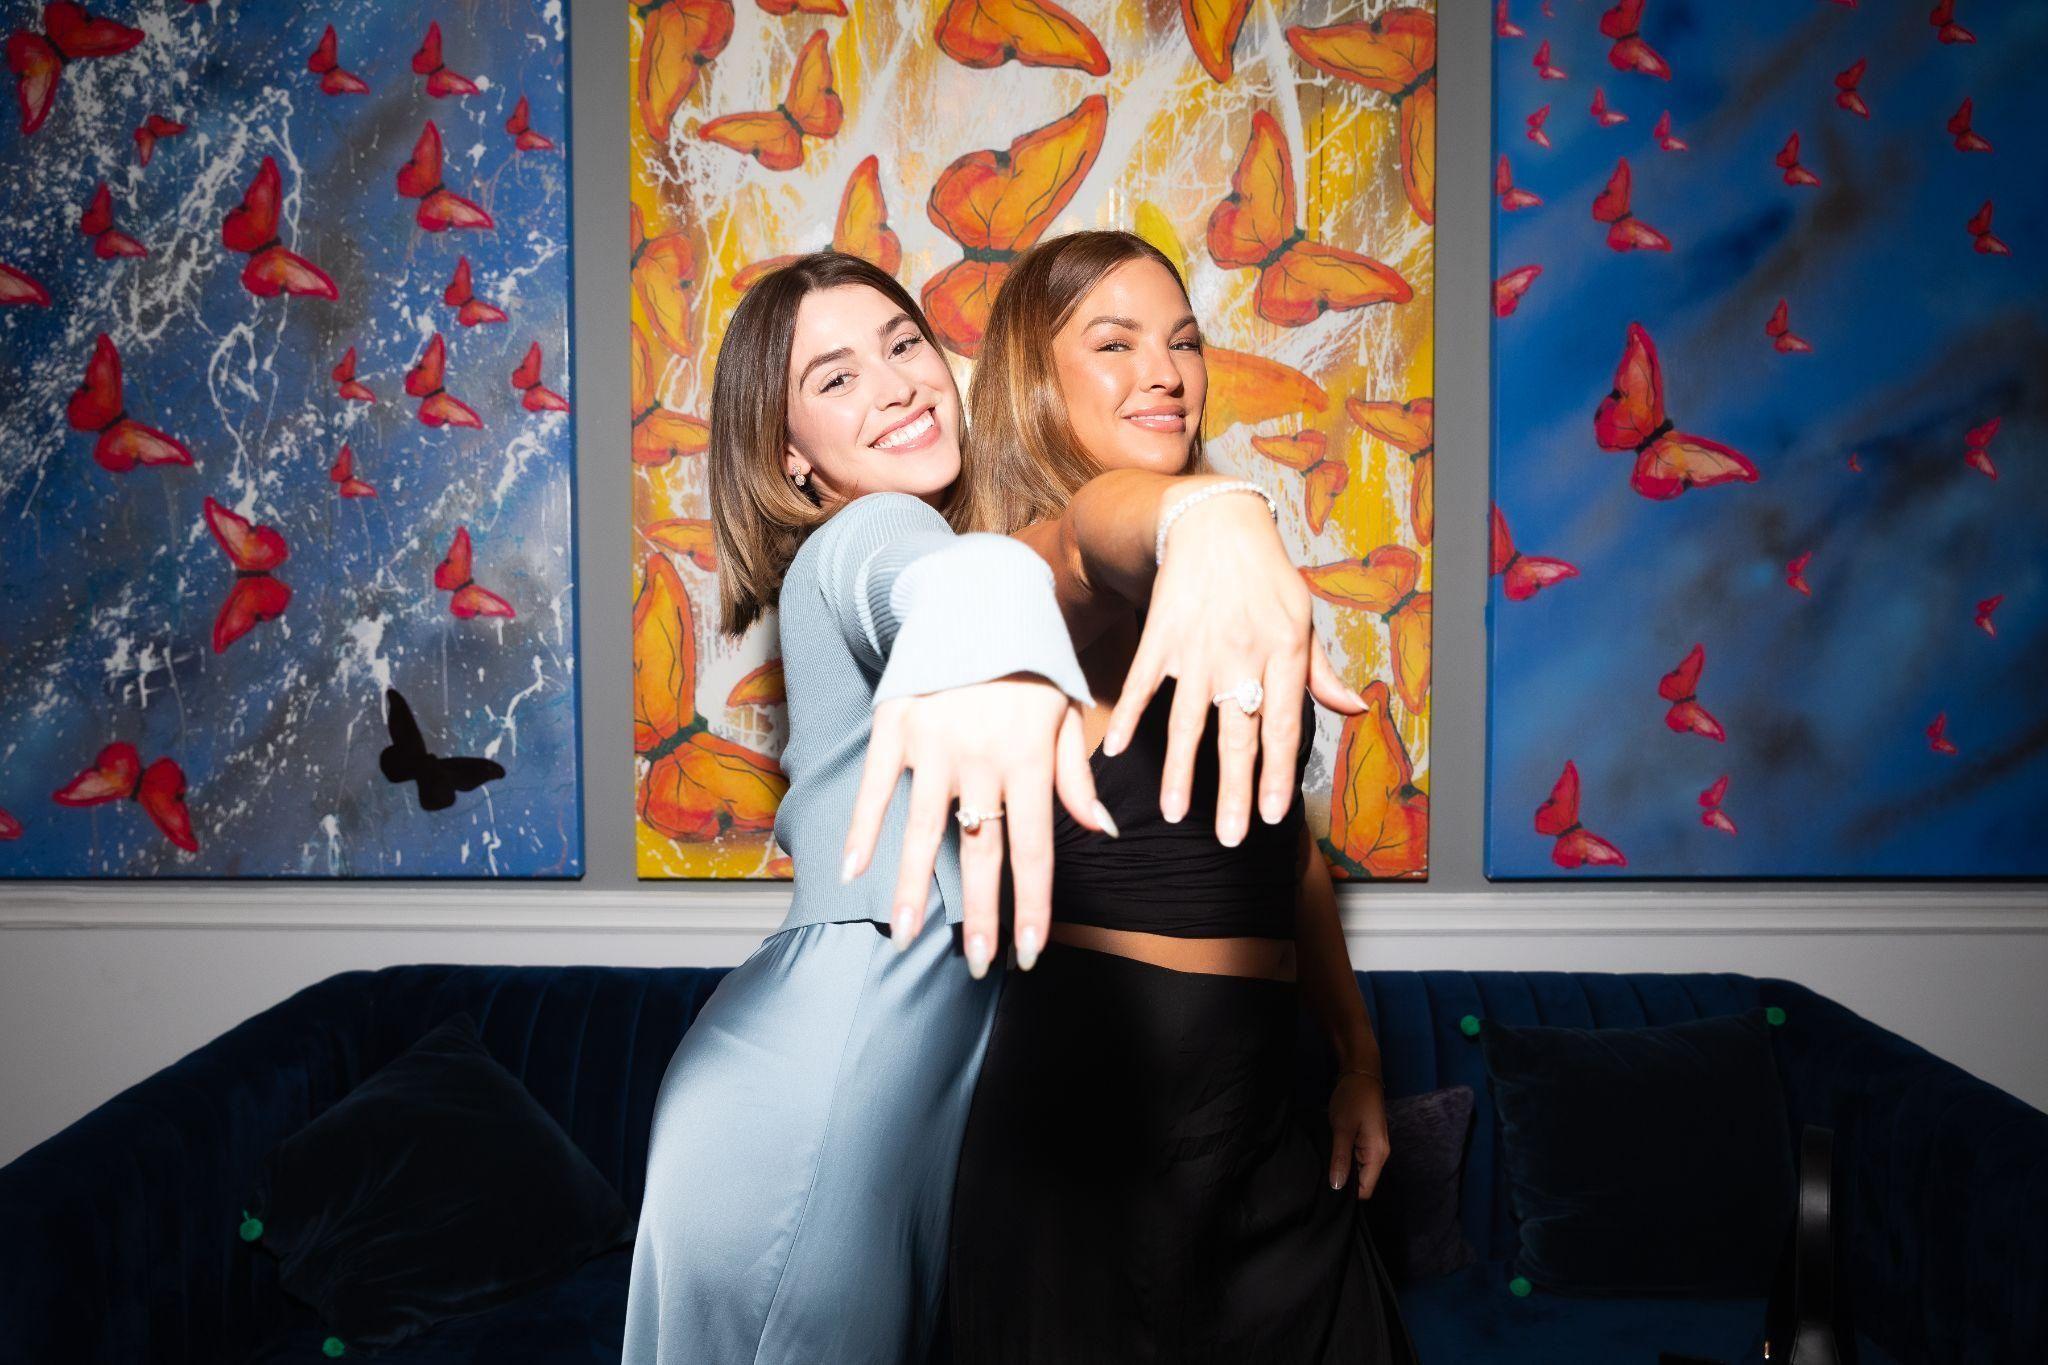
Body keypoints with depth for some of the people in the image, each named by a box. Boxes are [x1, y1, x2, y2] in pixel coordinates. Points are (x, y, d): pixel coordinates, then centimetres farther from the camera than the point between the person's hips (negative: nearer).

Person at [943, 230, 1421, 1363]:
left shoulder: (1192, 578, 14)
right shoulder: (1044, 567, -12)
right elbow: (1103, 519, -39)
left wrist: (1358, 1056, 14)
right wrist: (1209, 520, -62)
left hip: (1252, 1094, 8)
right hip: (1105, 1072, -8)